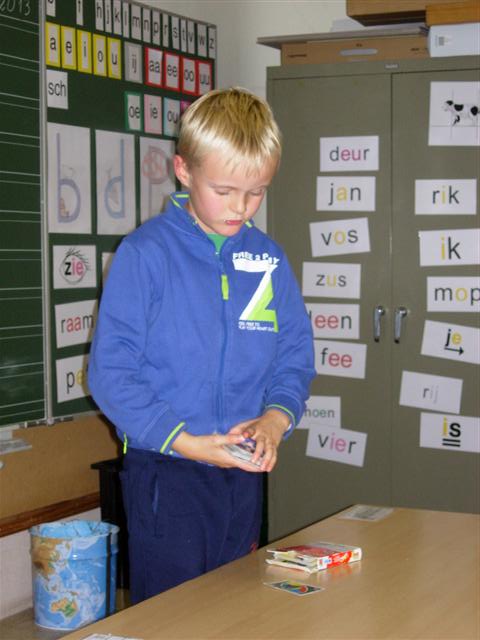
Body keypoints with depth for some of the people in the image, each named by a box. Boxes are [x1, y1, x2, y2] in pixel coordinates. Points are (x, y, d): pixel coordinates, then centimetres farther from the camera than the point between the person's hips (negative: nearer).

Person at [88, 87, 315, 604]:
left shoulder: (268, 258, 5)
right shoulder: (146, 253, -11)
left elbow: (295, 357, 8)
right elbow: (111, 371, -14)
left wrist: (275, 417, -12)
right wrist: (184, 442, -21)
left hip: (244, 475, 5)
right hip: (165, 477, -5)